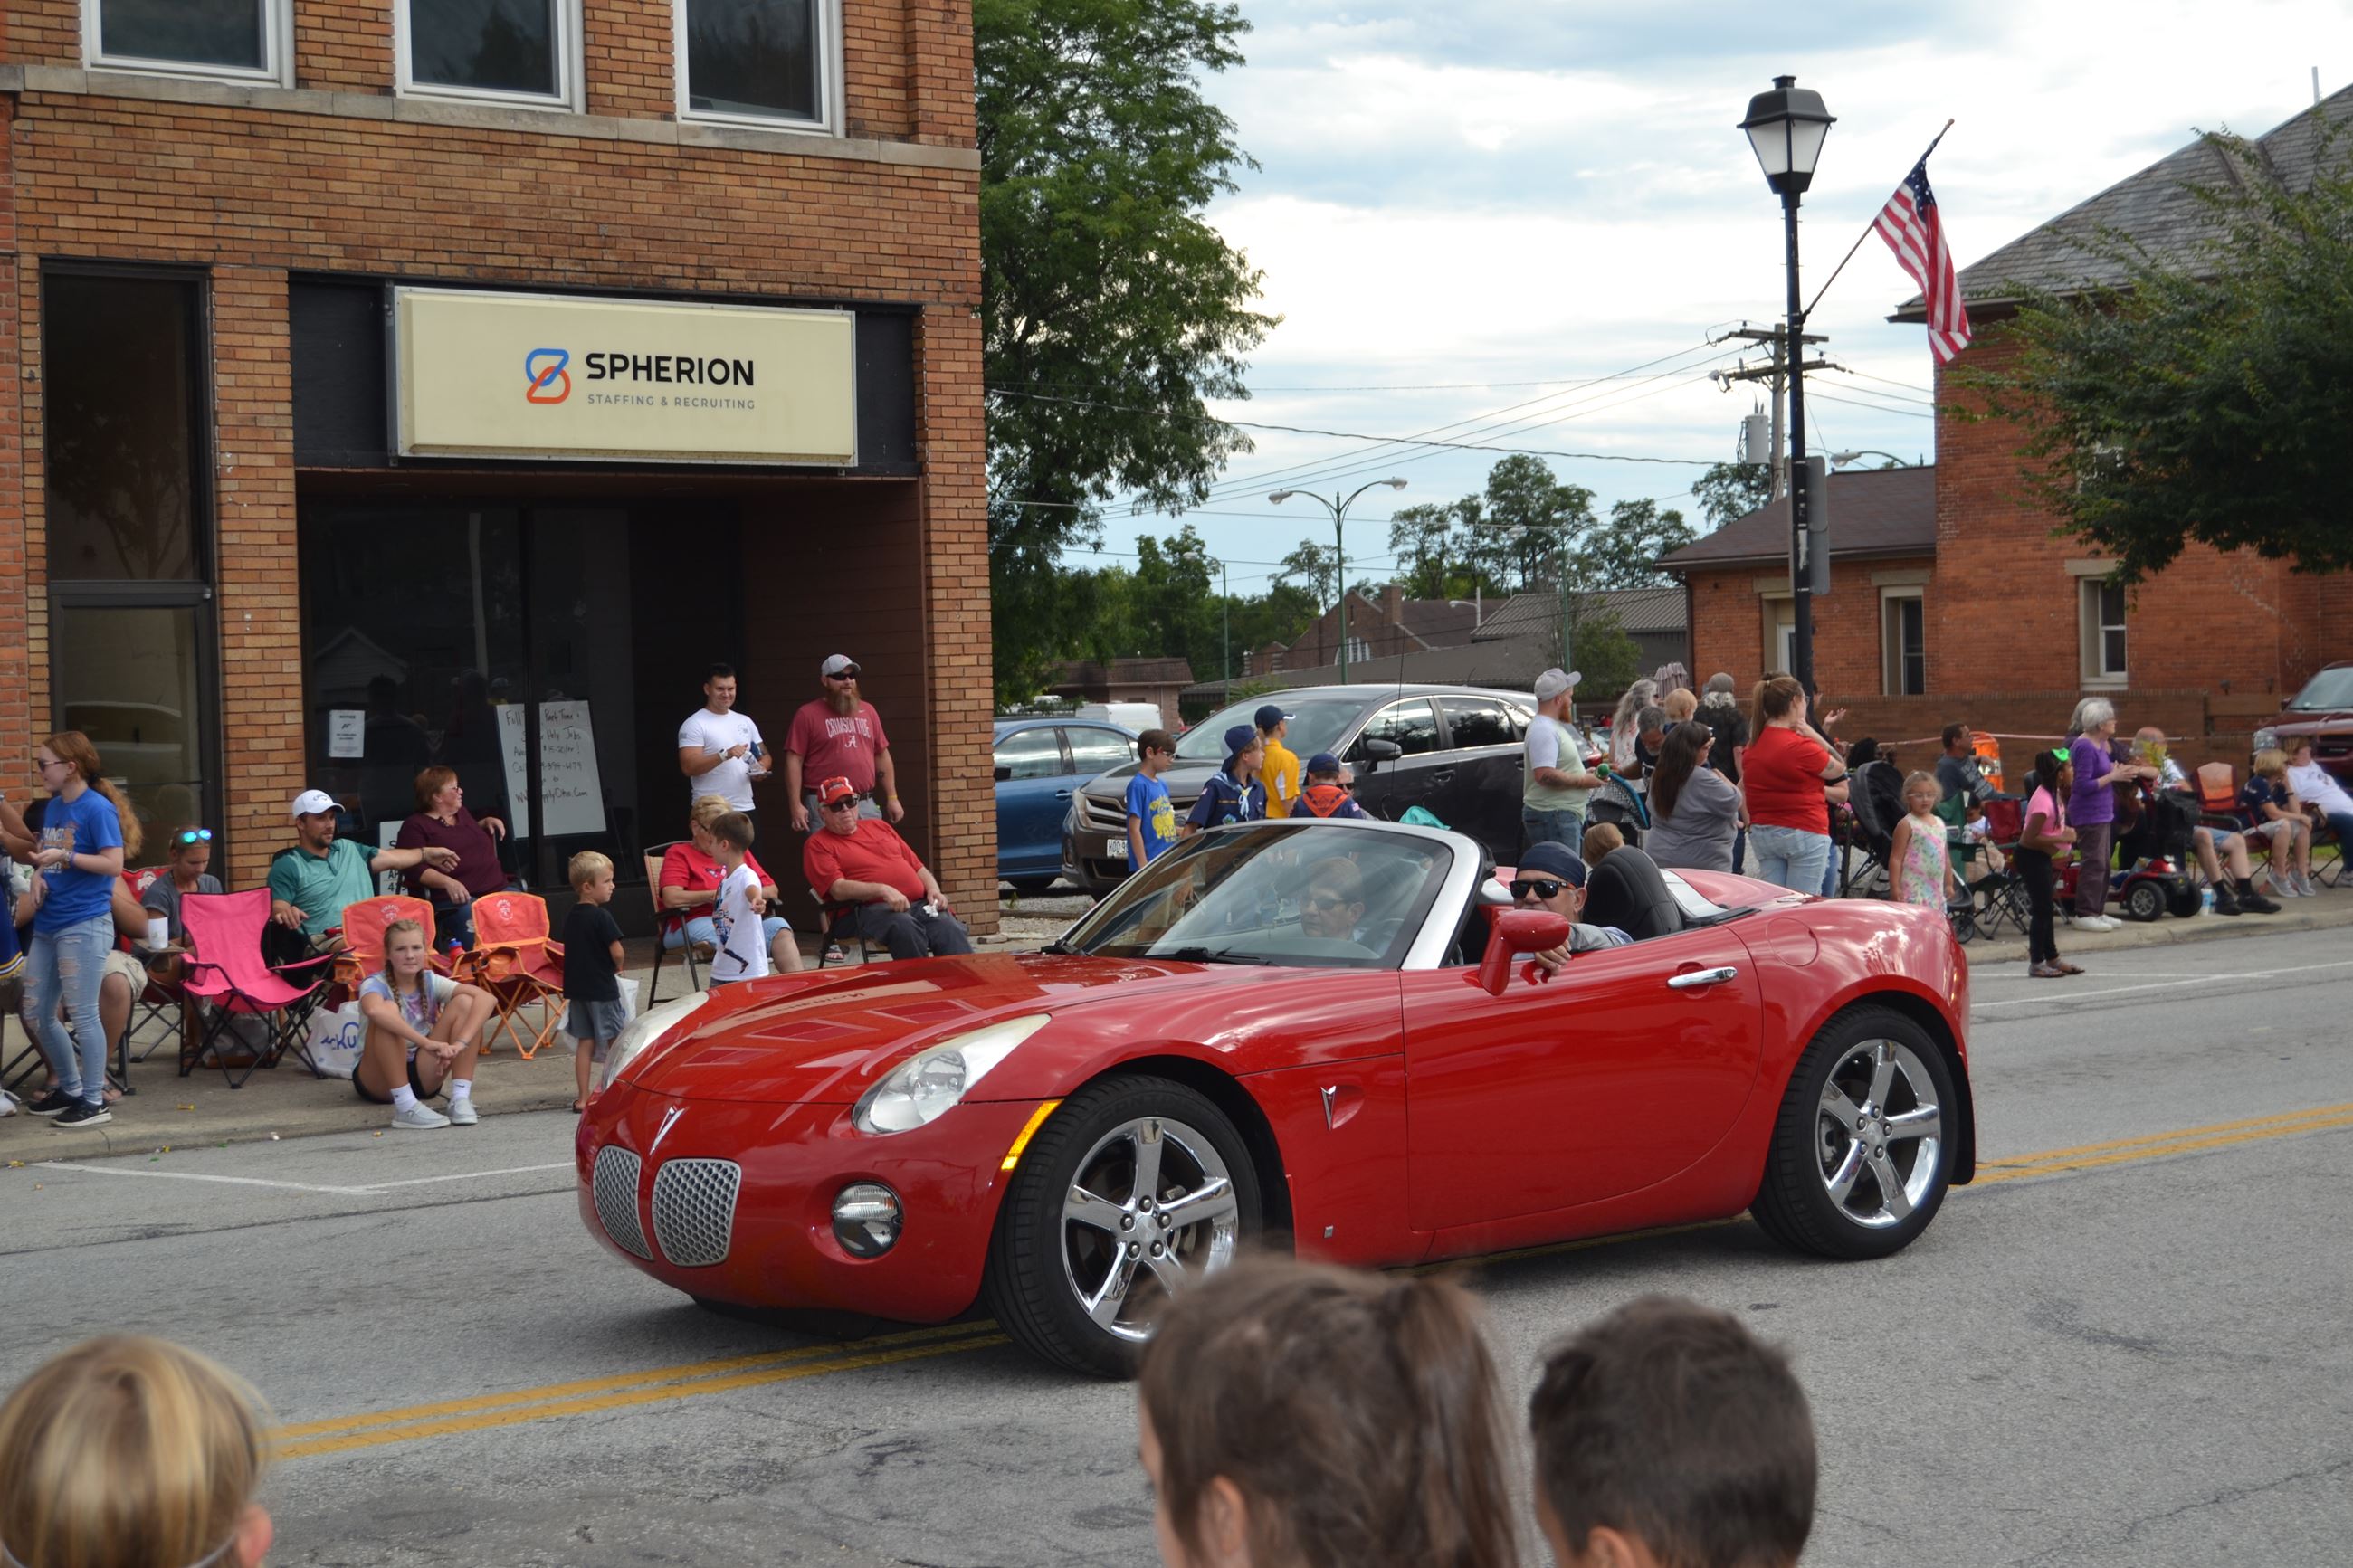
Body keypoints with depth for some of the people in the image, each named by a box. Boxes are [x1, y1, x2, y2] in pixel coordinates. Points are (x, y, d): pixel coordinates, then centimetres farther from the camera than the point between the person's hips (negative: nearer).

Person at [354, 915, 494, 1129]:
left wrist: (461, 1043, -36)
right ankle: (406, 1107, -35)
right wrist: (427, 1043, -48)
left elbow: (485, 998, -20)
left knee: (465, 1002, -12)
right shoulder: (375, 984, -16)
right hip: (378, 1081, -4)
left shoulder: (431, 982, -5)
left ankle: (461, 1098, -21)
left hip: (421, 1075, 4)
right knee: (388, 1010, -31)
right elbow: (373, 1010, -43)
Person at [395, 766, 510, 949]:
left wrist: (487, 822, 24)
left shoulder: (462, 813, 24)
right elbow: (414, 869, -13)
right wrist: (447, 882, -28)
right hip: (454, 899, -7)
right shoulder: (415, 826, 1)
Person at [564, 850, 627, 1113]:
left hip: (577, 988, 7)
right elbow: (616, 952, -18)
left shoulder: (571, 916, 7)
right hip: (602, 988, -7)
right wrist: (618, 967, 3)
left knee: (585, 1042, 9)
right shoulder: (602, 917, -16)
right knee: (616, 1041, 4)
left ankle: (582, 1098, 9)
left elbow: (574, 951, 13)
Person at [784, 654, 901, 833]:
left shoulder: (868, 711, 15)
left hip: (866, 805, 5)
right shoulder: (808, 714, -1)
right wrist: (796, 805, -11)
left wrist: (892, 798, 14)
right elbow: (794, 760, -4)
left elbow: (882, 755, 18)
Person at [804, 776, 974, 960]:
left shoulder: (879, 826, 27)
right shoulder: (817, 845, 10)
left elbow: (918, 867, 29)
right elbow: (838, 889, -5)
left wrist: (934, 890, 7)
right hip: (873, 908, -5)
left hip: (921, 903, 5)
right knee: (905, 927, -39)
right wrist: (882, 890, -19)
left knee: (950, 930, -27)